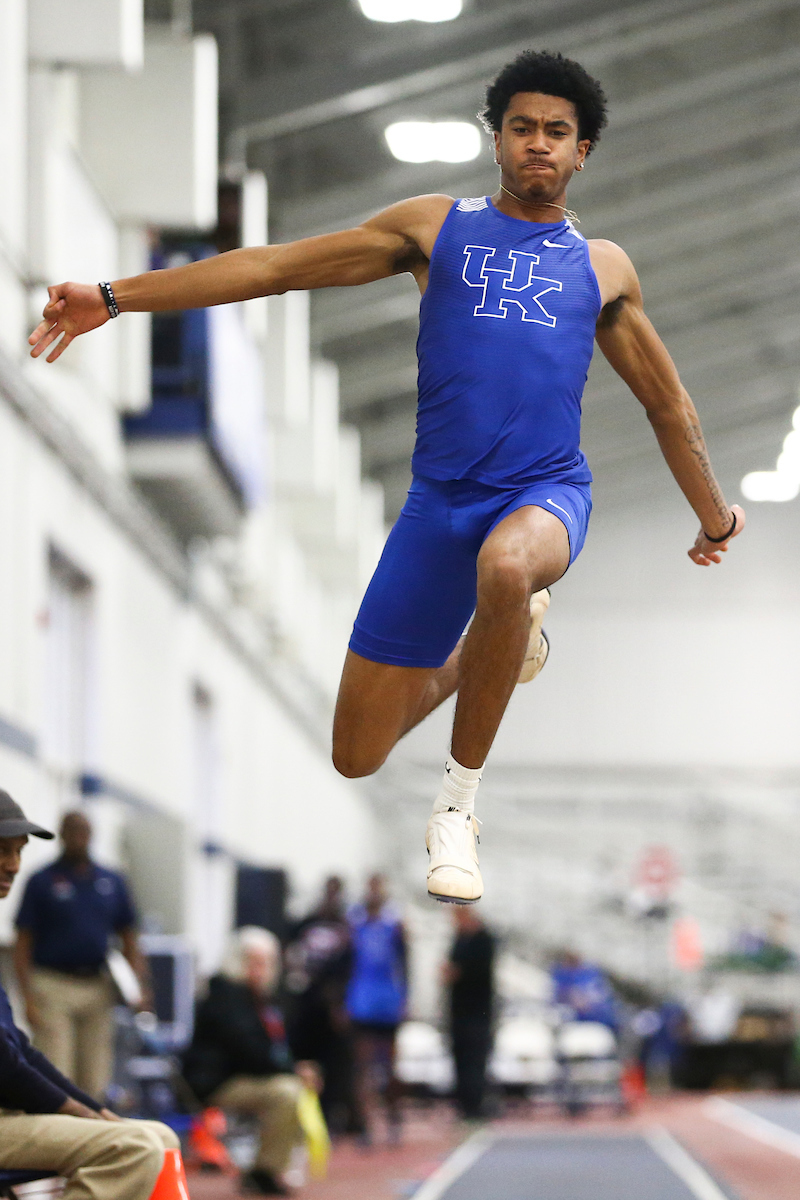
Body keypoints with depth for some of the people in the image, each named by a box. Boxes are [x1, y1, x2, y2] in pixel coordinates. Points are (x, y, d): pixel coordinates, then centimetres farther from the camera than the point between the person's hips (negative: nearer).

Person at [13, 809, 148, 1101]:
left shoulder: (112, 882, 12)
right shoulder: (41, 882, 1)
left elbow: (128, 939, 15)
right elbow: (23, 945, -1)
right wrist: (28, 998, -10)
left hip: (98, 988, 4)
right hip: (53, 986, -4)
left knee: (95, 1083, 4)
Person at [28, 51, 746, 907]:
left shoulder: (603, 268, 14)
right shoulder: (436, 226, 10)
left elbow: (668, 404, 26)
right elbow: (277, 266, 6)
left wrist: (716, 515, 30)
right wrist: (116, 298, 0)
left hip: (546, 491, -1)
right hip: (441, 498, 2)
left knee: (507, 568, -42)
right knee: (357, 757, 2)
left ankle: (456, 808, -23)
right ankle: (488, 645, 35)